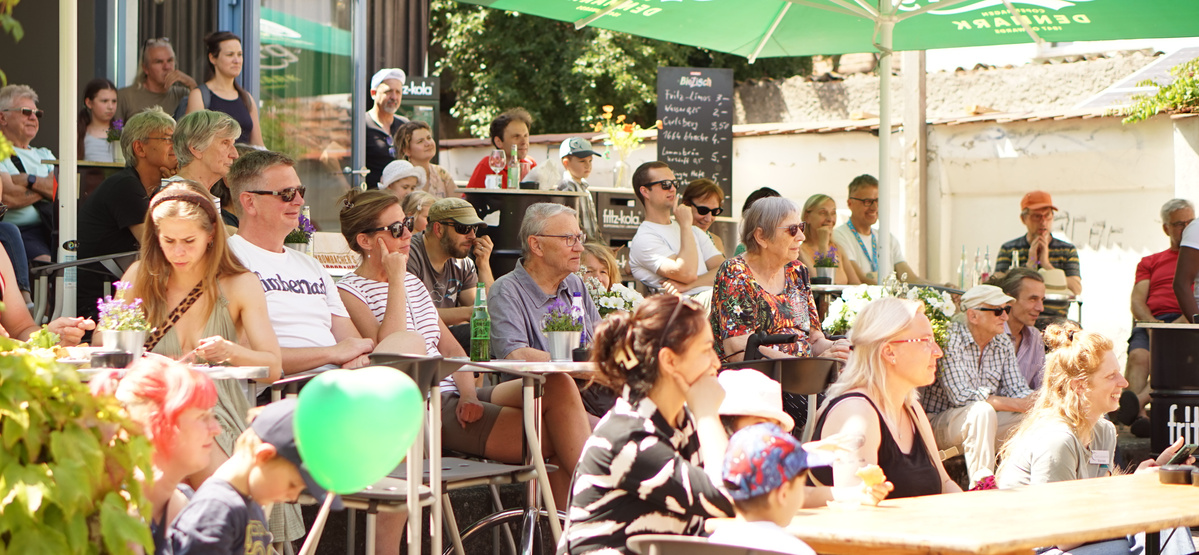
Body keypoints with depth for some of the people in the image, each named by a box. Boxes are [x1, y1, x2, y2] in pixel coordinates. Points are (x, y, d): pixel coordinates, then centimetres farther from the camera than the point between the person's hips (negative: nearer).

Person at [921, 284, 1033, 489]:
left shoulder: (1003, 343, 6)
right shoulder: (950, 339, -18)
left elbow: (1018, 390, 6)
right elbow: (961, 395, -27)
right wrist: (1017, 404, -27)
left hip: (981, 425, 7)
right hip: (938, 422, -7)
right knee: (982, 410, -36)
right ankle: (981, 486, -36)